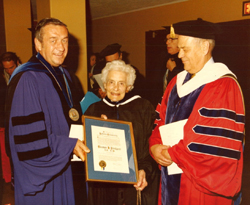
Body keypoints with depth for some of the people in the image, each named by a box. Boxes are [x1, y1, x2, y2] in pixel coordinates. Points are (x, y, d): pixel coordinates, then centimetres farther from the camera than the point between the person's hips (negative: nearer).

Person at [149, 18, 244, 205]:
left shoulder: (224, 86, -16)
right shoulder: (177, 82, 8)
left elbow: (222, 141, -21)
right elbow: (162, 120, 9)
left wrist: (173, 154, -16)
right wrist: (155, 146, -10)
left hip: (203, 183, -6)